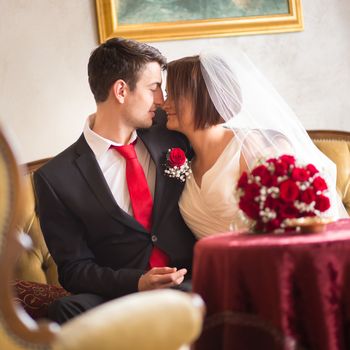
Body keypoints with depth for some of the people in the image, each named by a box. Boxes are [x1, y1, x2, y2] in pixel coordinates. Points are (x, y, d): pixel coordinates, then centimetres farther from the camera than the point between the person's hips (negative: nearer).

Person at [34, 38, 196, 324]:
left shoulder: (169, 137, 11)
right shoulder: (56, 178, 0)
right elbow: (74, 268, -1)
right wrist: (137, 283, -18)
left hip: (191, 287, 1)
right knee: (66, 310, -33)